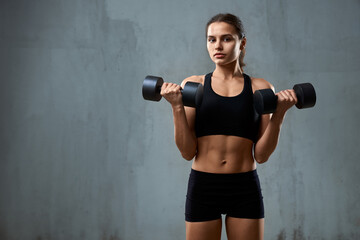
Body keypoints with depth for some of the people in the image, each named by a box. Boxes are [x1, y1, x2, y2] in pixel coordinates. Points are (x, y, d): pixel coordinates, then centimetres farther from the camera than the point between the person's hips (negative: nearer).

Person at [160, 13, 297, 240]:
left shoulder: (260, 88, 3)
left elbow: (261, 155, -1)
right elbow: (187, 152, -3)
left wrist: (279, 113, -10)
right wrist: (177, 107, -13)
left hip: (245, 189, 1)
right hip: (203, 187, 0)